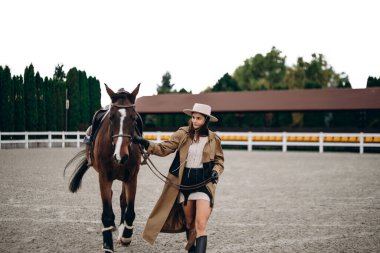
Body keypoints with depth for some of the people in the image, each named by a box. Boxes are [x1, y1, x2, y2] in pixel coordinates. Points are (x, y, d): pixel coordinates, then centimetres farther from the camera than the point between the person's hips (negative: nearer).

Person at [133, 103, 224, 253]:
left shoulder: (213, 139, -1)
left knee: (200, 225, -13)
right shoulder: (183, 134, -1)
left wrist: (216, 171, -12)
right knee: (189, 223, 16)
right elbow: (164, 149, -5)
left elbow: (219, 160, 9)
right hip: (184, 182, 2)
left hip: (204, 183, -2)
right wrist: (146, 144, -20)